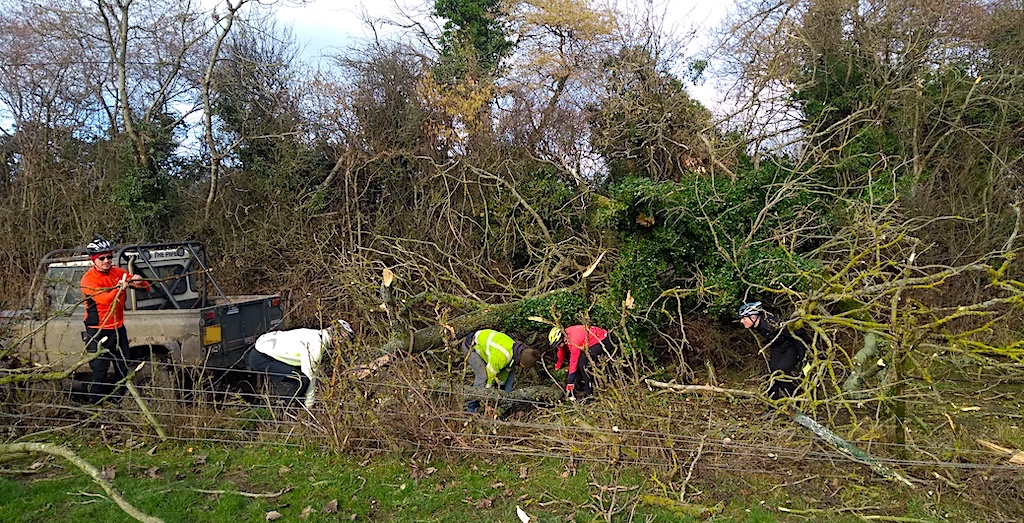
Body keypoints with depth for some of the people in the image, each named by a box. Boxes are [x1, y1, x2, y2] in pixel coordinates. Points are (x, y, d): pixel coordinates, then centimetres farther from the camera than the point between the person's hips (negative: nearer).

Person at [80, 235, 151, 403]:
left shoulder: (118, 273, 3)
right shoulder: (88, 279, -12)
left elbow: (146, 287, 4)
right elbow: (102, 299, -29)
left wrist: (138, 281, -19)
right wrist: (119, 289, -47)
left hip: (118, 328, 6)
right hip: (98, 331, -5)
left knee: (124, 368, 14)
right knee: (99, 372, -3)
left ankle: (117, 399, 31)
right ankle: (94, 403, 12)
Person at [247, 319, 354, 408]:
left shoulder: (317, 336, 7)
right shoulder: (315, 344, -22)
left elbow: (313, 369, 16)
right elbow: (309, 374, -18)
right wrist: (309, 403, -6)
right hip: (259, 358, -10)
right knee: (302, 380, -18)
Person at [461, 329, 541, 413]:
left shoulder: (517, 352, -12)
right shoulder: (502, 355, -39)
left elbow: (505, 370, 1)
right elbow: (490, 372, -27)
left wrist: (501, 386, 7)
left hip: (483, 343, 9)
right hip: (471, 346, -9)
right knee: (482, 376, -22)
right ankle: (471, 407, -9)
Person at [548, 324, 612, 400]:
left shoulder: (574, 341, -31)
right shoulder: (564, 335, -6)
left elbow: (573, 363, -27)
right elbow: (561, 353, 12)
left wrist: (570, 384, -21)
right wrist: (556, 368, 23)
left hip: (602, 342, -10)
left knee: (583, 363, -20)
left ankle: (590, 394, -13)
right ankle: (580, 386, 21)